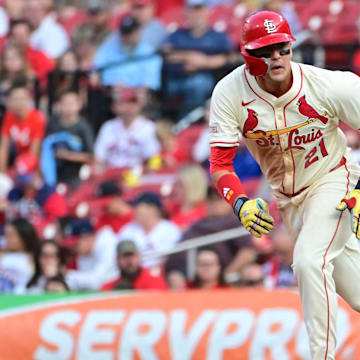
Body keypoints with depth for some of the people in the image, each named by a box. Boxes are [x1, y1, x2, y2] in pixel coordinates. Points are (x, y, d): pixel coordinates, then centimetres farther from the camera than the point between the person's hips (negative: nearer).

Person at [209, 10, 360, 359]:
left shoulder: (328, 86, -25)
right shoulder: (230, 93, -19)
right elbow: (220, 163, -17)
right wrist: (241, 204, -36)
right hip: (287, 196, 4)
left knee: (309, 260, -26)